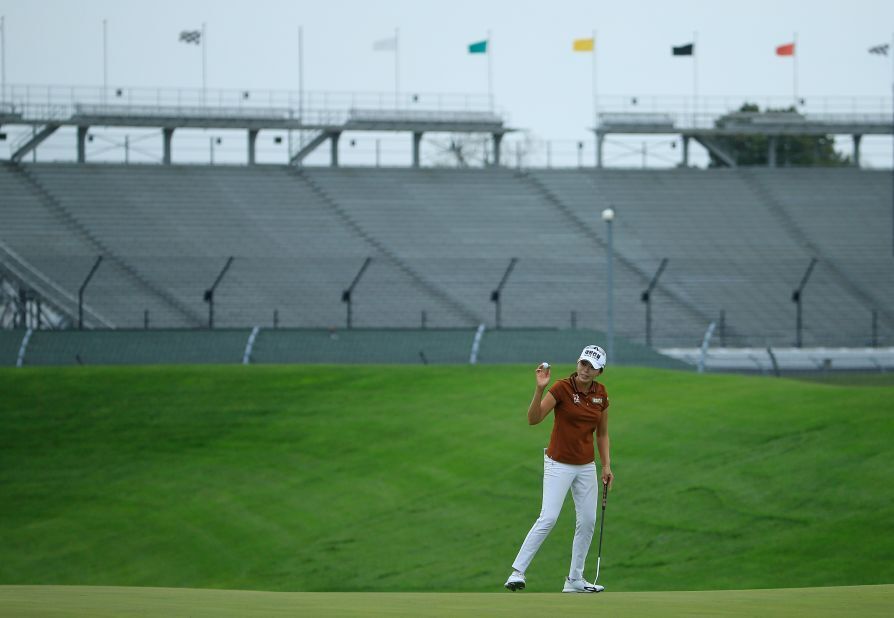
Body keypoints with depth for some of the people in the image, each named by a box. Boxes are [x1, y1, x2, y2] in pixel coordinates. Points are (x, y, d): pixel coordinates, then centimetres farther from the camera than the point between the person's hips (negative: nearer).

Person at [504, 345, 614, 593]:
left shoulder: (601, 394, 2)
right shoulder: (562, 388, -14)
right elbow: (533, 419, -24)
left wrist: (606, 465, 6)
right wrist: (540, 389, -37)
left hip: (586, 466, 6)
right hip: (559, 464, -6)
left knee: (588, 521, 5)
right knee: (548, 518, -17)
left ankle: (575, 579, 16)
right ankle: (517, 571, -14)